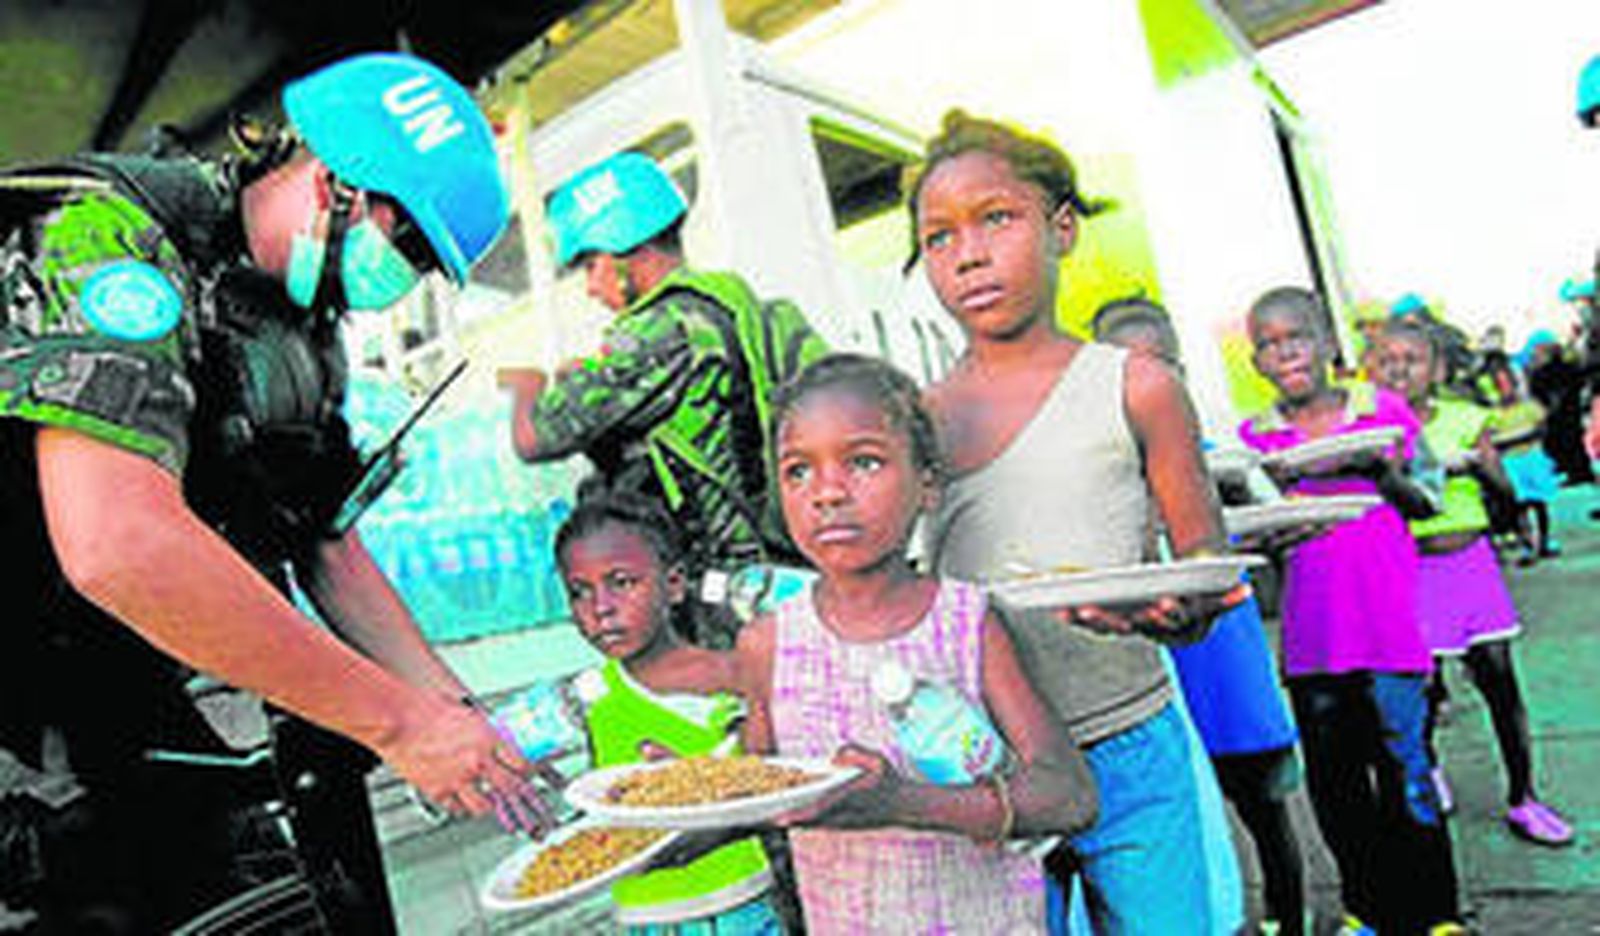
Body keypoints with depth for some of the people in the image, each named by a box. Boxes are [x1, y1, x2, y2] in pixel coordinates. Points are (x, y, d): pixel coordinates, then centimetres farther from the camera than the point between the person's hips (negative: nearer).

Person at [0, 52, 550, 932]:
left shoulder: (307, 337, 5)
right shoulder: (114, 231, -22)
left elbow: (332, 554, 8)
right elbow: (116, 544, -36)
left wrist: (464, 722, -2)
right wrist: (395, 719, -30)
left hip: (113, 690, 7)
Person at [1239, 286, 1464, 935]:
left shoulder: (1381, 408, 5)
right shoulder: (1257, 437, 6)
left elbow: (1426, 507, 7)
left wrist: (1382, 471, -12)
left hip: (1388, 619, -2)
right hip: (1312, 632, 2)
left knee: (1404, 767, 1)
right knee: (1333, 778, 10)